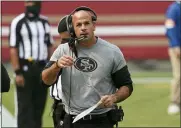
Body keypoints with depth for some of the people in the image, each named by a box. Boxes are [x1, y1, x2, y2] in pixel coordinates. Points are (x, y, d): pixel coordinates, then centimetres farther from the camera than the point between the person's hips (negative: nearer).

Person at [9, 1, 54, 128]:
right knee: (25, 106, -4)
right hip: (25, 68, -5)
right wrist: (18, 73, -15)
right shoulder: (18, 23, -7)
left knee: (39, 105, 8)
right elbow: (13, 49, -9)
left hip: (42, 68, 5)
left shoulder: (45, 22, 10)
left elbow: (50, 46, 14)